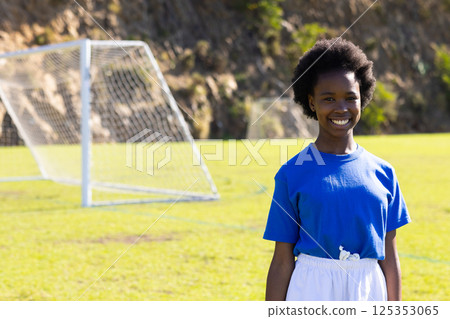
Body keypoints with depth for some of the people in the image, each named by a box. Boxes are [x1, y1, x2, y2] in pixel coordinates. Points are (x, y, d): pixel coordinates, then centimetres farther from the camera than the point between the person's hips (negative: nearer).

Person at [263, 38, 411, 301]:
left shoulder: (383, 173, 7)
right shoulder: (292, 174, -1)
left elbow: (389, 256, 9)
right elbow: (282, 260, -1)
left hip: (370, 294, 3)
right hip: (311, 293, -3)